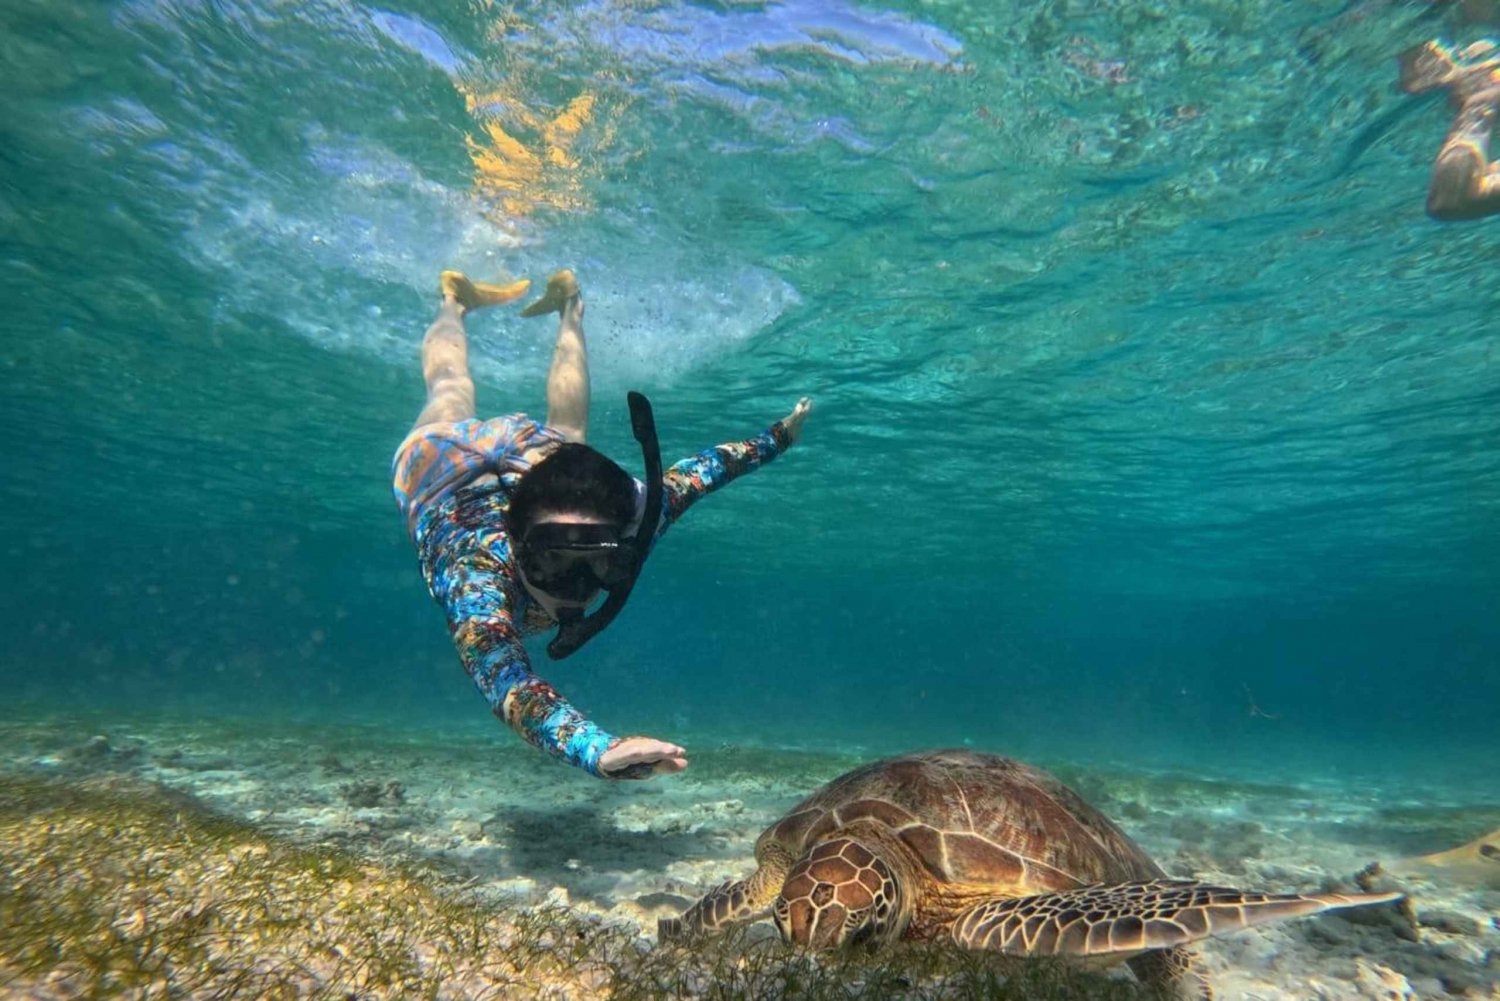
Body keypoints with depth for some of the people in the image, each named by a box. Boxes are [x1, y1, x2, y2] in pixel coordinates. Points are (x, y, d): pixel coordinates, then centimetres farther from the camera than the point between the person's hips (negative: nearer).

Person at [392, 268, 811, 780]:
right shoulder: (477, 570, -51)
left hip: (537, 452, 2)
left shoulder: (627, 521, -43)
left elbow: (696, 470, -26)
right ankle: (454, 301, 57)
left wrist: (777, 437, -12)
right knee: (449, 392, 34)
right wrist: (600, 751, -85)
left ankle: (569, 308, 55)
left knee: (564, 430, 37)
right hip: (436, 460, -1)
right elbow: (509, 685, -66)